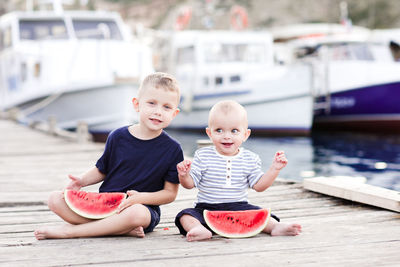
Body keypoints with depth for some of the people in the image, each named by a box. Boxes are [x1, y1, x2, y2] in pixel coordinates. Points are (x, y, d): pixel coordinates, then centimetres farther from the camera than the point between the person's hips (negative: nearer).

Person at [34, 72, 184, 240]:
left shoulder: (172, 149, -5)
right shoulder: (118, 137, 2)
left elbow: (170, 193, -4)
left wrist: (141, 197, -20)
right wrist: (82, 181, -6)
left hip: (144, 207, -3)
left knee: (137, 213, -41)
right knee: (55, 199, -14)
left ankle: (70, 230, -26)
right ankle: (122, 229, -24)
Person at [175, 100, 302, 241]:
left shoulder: (250, 159, 2)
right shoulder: (202, 156, -2)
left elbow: (258, 185, 3)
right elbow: (190, 183, -3)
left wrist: (274, 169, -7)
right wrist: (184, 175, -25)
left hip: (238, 207, 2)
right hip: (207, 208, -1)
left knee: (259, 213, -22)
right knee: (185, 215, -28)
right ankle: (199, 229, -51)